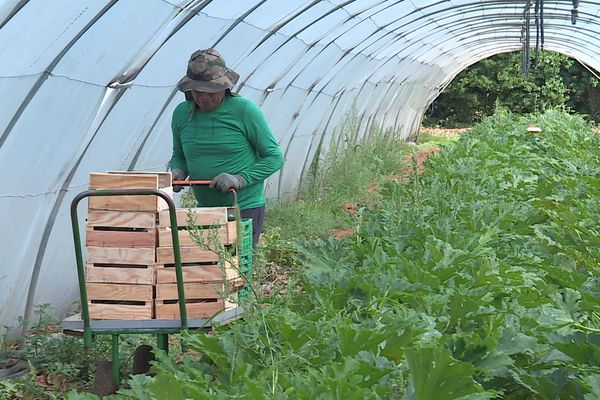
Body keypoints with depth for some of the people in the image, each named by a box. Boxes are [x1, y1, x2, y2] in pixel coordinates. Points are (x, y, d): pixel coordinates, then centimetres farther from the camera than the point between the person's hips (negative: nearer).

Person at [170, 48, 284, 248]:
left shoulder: (244, 110, -7)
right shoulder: (181, 113, 6)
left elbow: (274, 157, -4)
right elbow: (179, 156, 21)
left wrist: (240, 179, -16)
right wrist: (178, 172, -2)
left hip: (245, 208, -4)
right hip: (204, 209, 5)